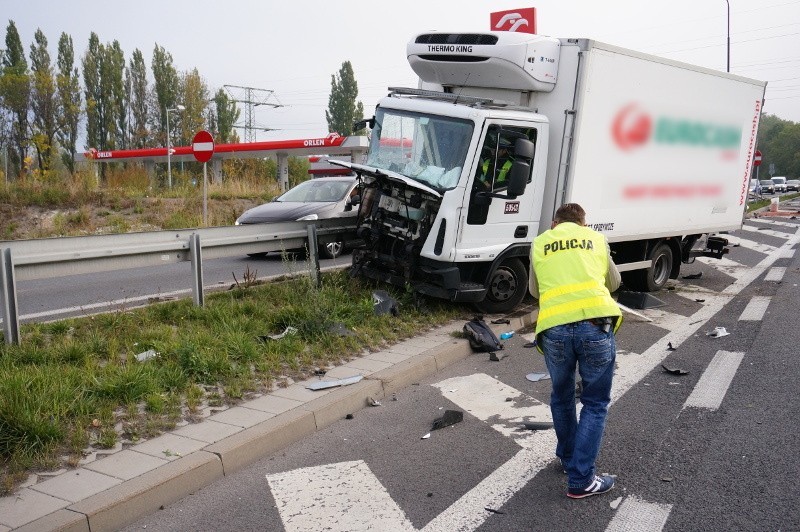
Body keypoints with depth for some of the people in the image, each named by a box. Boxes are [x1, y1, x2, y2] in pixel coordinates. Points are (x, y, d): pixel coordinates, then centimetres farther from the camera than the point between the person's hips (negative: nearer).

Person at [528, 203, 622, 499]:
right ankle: (581, 480, 14)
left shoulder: (539, 243, 19)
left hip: (554, 328, 1)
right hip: (595, 324, -1)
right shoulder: (597, 238, 19)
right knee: (595, 404, 13)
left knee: (562, 397, 24)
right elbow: (614, 283, 32)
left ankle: (568, 460, 41)